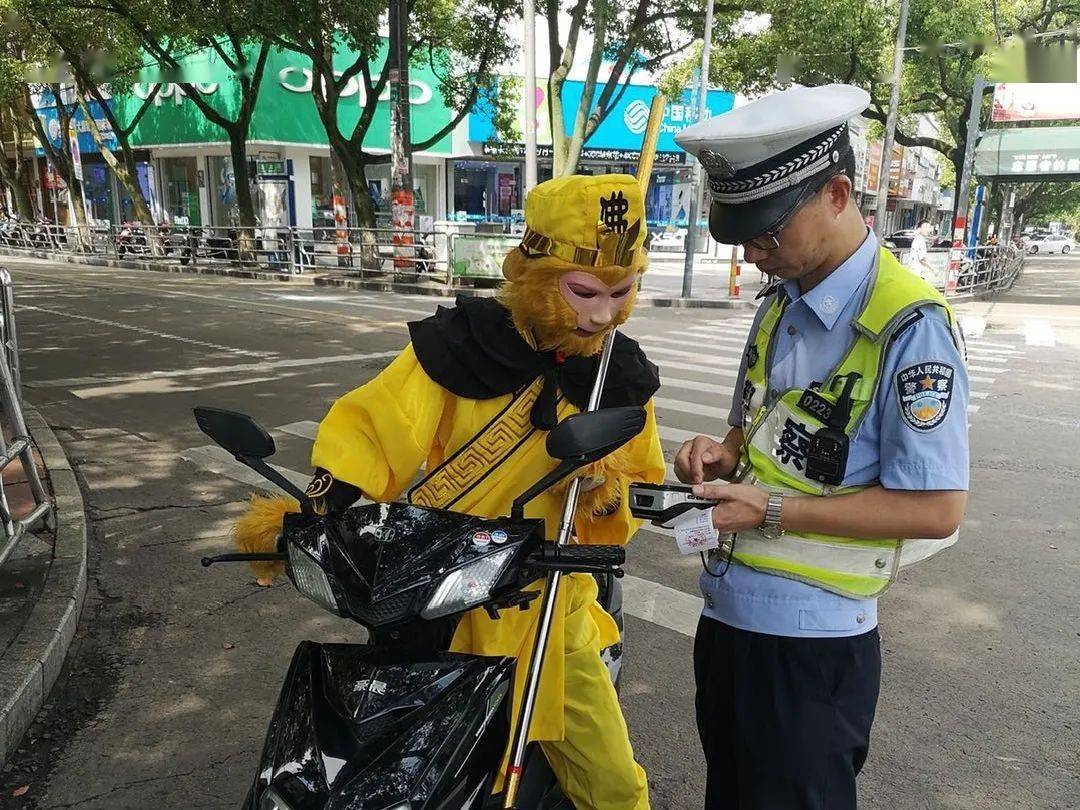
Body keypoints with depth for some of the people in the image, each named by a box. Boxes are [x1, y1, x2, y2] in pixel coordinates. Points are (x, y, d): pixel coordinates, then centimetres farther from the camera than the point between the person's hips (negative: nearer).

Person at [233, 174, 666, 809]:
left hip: (550, 608, 4)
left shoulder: (622, 375, -1)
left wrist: (608, 492, -15)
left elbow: (643, 487, 8)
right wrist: (316, 511, -30)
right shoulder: (465, 346, -16)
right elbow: (372, 423, -15)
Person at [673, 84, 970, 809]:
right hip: (726, 613, 8)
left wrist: (772, 511, -22)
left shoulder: (912, 327, -20)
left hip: (811, 643, -8)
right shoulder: (780, 303, 5)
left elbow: (937, 509, -20)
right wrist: (723, 453, -5)